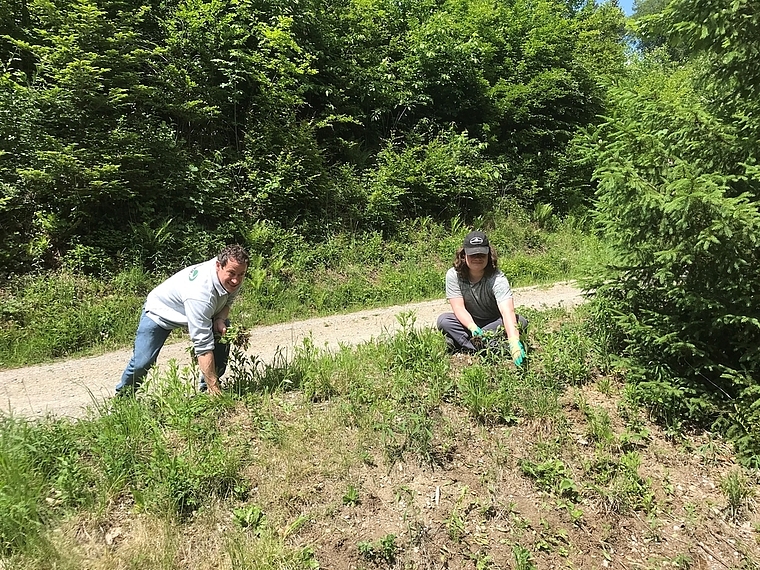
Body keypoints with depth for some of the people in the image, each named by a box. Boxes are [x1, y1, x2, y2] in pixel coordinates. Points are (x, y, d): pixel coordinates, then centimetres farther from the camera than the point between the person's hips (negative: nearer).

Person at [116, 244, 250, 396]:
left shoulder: (232, 278, -23)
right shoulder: (200, 292, -45)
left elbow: (227, 301, 0)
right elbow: (203, 345, -45)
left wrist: (220, 319, -24)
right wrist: (214, 388, -44)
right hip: (160, 310, -6)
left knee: (223, 336, -12)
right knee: (142, 362, -15)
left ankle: (206, 389, 4)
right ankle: (123, 395, 17)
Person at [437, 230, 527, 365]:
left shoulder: (497, 279, -27)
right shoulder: (453, 275, -18)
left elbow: (507, 312, -40)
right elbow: (458, 308, -21)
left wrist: (514, 341, -57)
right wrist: (473, 327, -41)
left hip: (495, 323, 0)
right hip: (469, 322, 1)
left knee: (520, 321, -28)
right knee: (443, 321, -26)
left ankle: (464, 344, -25)